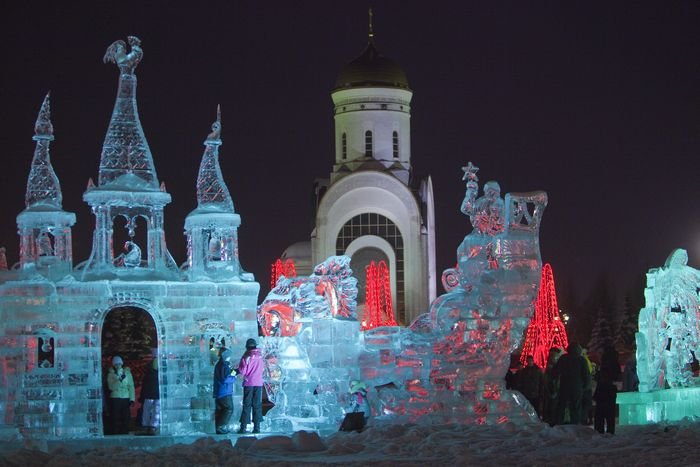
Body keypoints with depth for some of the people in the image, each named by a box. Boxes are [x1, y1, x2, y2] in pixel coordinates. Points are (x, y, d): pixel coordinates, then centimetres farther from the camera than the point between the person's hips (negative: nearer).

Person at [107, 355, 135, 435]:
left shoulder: (127, 373, 8)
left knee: (126, 419, -1)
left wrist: (132, 398, -2)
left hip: (126, 399, 2)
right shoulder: (111, 374, 4)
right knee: (116, 419, -5)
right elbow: (111, 387, -9)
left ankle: (125, 434, 5)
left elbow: (131, 387, 5)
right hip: (115, 399, -2)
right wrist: (120, 379, -19)